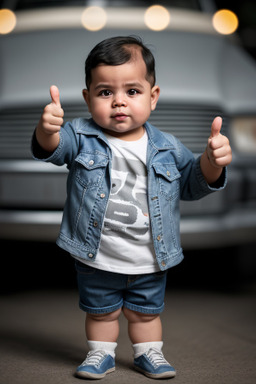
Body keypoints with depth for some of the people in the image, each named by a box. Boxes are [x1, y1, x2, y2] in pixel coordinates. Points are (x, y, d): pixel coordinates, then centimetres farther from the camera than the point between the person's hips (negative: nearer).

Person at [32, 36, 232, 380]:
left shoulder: (167, 148, -5)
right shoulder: (81, 137, -10)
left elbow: (193, 183, 0)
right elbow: (53, 148, -27)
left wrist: (212, 161, -21)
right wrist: (47, 129, -51)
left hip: (149, 262, 1)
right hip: (96, 259, -1)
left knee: (146, 312, 20)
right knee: (101, 312, 18)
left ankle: (148, 353, 42)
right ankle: (101, 353, 40)